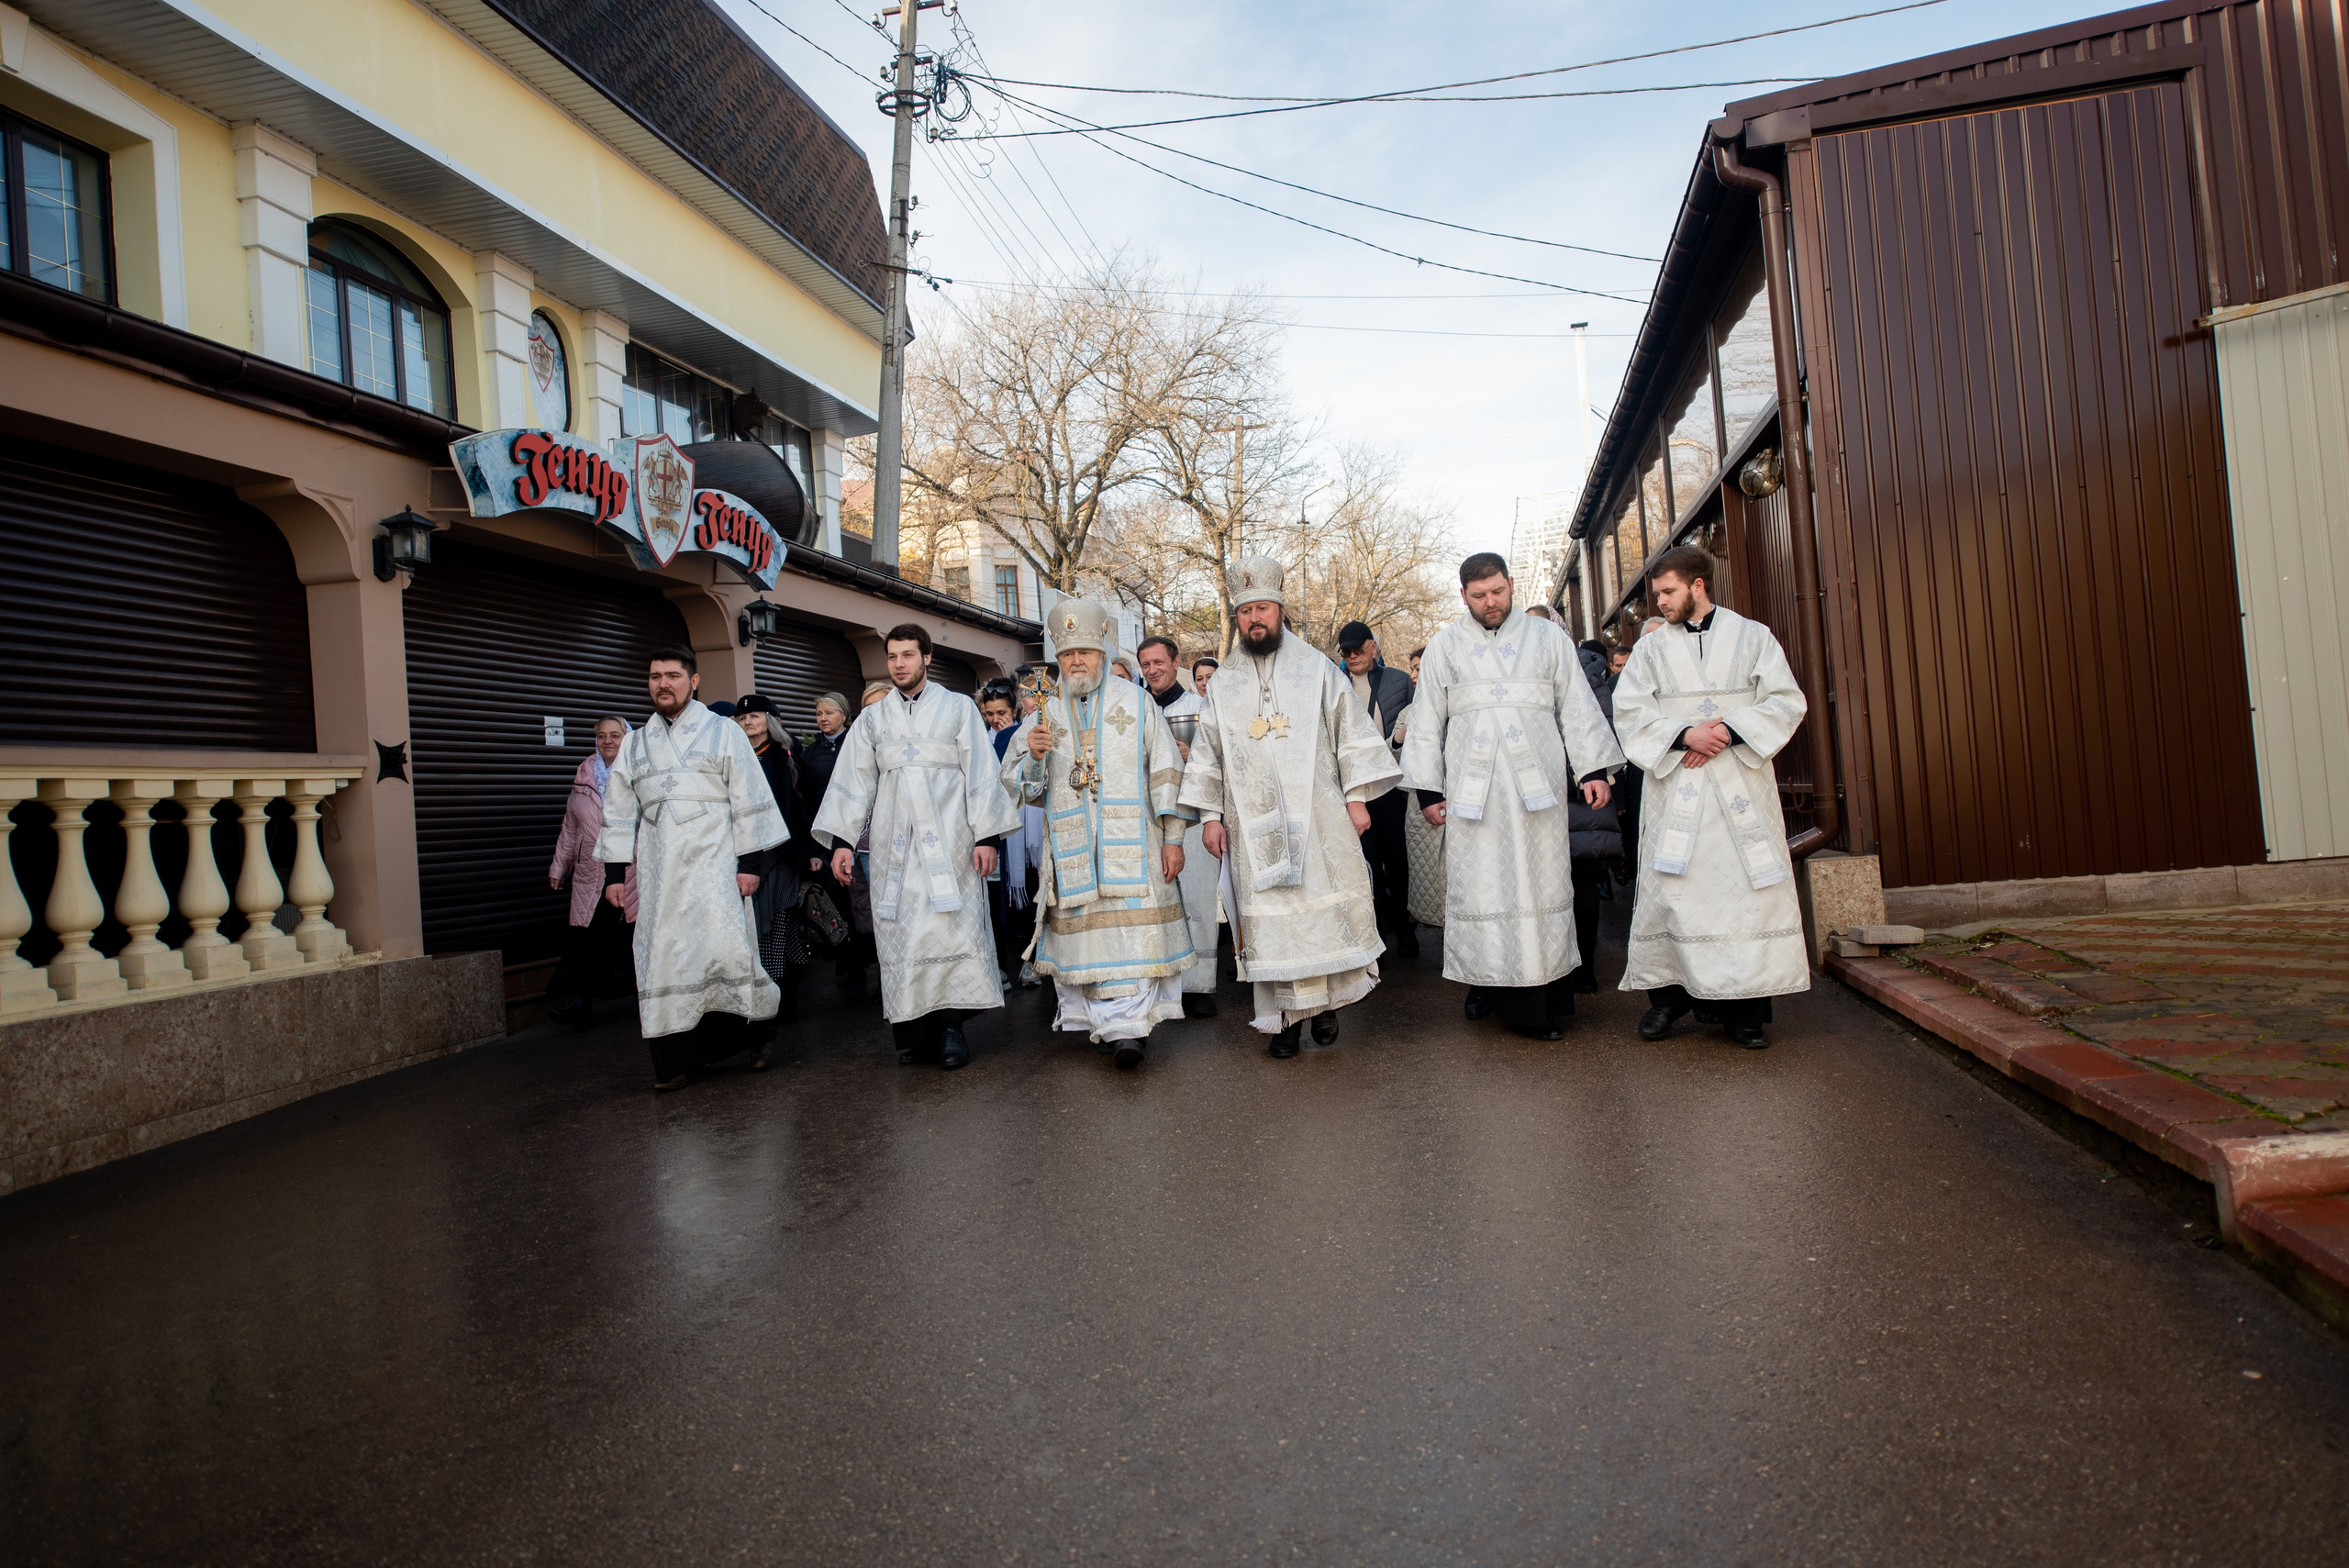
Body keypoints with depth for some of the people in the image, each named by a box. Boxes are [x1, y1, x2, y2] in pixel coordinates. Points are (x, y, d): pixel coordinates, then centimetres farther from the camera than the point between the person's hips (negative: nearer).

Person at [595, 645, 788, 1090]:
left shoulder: (723, 733, 5)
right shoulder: (634, 745, 17)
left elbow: (749, 801, 1)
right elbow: (619, 814, 19)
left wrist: (748, 862, -6)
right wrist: (614, 871, 12)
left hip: (714, 865, -4)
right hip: (658, 874, 4)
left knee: (725, 948, -14)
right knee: (664, 960, 0)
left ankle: (747, 1035, 6)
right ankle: (678, 1059, 8)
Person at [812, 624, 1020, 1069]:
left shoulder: (959, 708, 8)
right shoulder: (872, 718, 16)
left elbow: (980, 774, 3)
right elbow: (854, 781, 14)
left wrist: (987, 835, -4)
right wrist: (842, 840, 4)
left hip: (948, 842, -2)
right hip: (894, 844, 2)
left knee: (952, 928, -7)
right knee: (900, 933, -1)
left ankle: (950, 1025, -1)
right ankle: (912, 1028, 4)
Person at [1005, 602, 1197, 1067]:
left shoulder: (1135, 702, 9)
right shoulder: (1044, 713, 13)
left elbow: (1165, 771, 6)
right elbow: (1019, 784, 9)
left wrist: (1173, 837, -1)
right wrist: (1034, 757, -14)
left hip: (1130, 844, -2)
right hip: (1071, 849, 2)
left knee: (1131, 928, -9)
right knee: (1082, 930, 0)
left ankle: (1126, 1027, -7)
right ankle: (1112, 1025, 8)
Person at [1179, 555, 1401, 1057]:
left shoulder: (1317, 668, 6)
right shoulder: (1224, 686, 10)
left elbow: (1352, 732, 4)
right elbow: (1207, 753, 13)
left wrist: (1356, 797, -3)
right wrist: (1210, 814, 7)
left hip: (1316, 817, -1)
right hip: (1253, 824, 1)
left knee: (1323, 907, -2)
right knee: (1269, 916, 1)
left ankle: (1325, 1002, 17)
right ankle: (1285, 1016, 10)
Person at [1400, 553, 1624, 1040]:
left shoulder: (1547, 637, 11)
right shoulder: (1445, 646, 11)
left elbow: (1577, 707, 10)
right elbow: (1426, 722, 11)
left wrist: (1592, 769, 0)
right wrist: (1427, 789, 5)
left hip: (1537, 784, 0)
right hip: (1472, 788, 0)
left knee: (1539, 884, -1)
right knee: (1479, 885, -1)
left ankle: (1539, 1002, 4)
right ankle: (1487, 982, 9)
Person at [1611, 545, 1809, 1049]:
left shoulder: (1753, 637, 9)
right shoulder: (1650, 648, 11)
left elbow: (1785, 701, 1)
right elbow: (1630, 710, 1)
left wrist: (1729, 731, -14)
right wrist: (1683, 735, -14)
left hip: (1741, 785, 0)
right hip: (1676, 787, 1)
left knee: (1748, 887, -2)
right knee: (1672, 889, -2)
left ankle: (1745, 1007, 6)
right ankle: (1667, 994, 9)